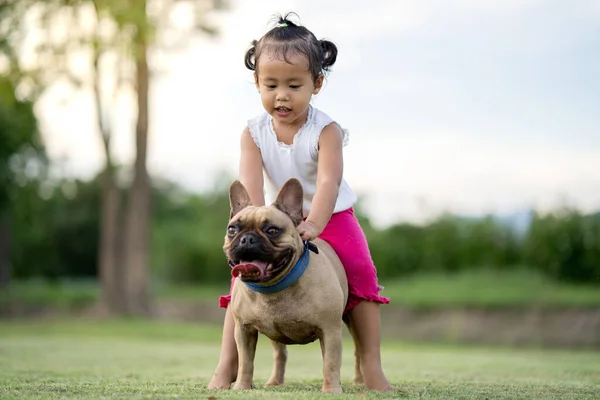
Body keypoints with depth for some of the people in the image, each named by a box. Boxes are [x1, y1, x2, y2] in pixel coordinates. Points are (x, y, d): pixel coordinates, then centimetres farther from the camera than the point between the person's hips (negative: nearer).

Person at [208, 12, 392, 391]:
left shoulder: (326, 130, -20)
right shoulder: (254, 134, -13)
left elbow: (329, 180, -35)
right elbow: (251, 183, -26)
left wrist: (313, 224, -52)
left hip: (330, 218, -2)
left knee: (361, 278, -16)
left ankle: (372, 368, -8)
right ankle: (227, 367, -7)